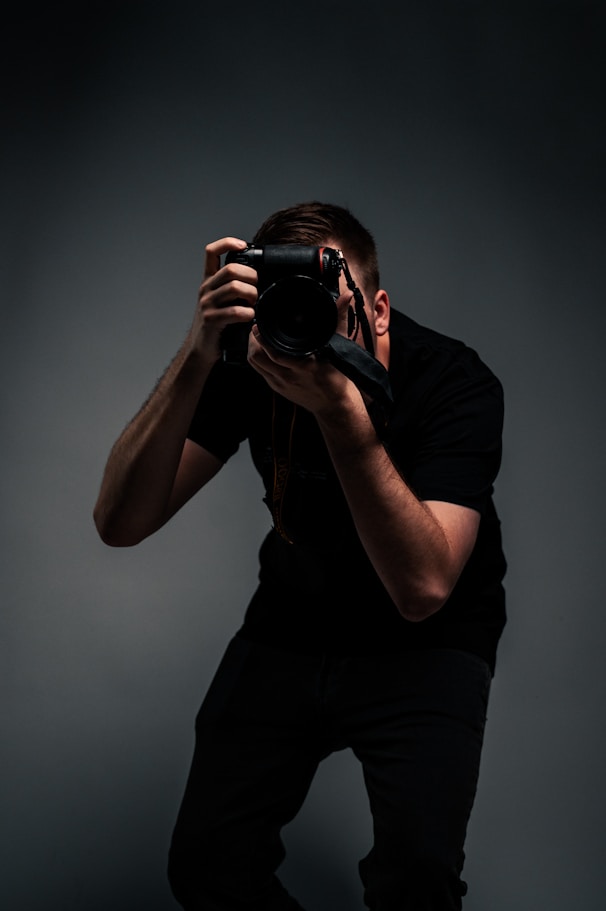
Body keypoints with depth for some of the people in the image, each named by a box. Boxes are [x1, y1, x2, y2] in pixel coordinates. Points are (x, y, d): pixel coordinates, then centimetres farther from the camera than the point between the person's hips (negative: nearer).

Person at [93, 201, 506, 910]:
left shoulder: (455, 383, -23)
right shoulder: (245, 370, -14)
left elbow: (422, 588, -34)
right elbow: (120, 523, -23)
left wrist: (341, 407, -43)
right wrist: (196, 356, -34)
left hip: (427, 641, -3)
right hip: (292, 624, 3)